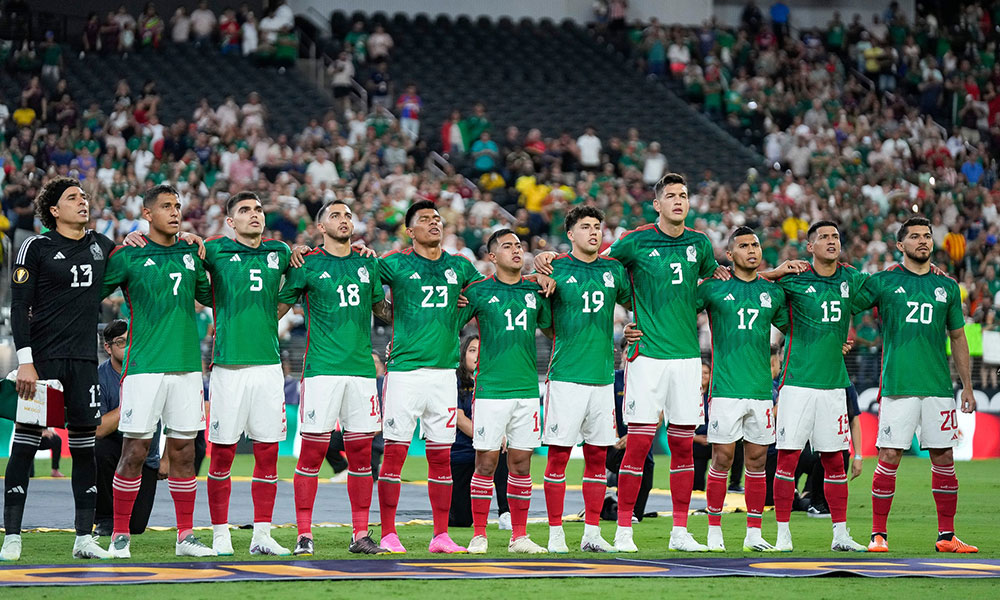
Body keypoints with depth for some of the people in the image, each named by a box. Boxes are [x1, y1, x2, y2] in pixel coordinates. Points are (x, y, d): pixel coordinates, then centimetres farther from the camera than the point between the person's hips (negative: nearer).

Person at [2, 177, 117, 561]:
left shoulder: (101, 245, 12)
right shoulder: (36, 248, -3)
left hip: (83, 360, 5)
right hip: (42, 358, -5)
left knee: (85, 446, 5)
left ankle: (84, 537, 9)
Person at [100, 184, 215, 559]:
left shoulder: (190, 256, 14)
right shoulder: (128, 256, 1)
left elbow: (210, 296, 28)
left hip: (187, 366, 4)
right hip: (145, 366, -4)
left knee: (183, 450, 5)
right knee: (135, 450, -5)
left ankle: (185, 536, 10)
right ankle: (120, 536, 3)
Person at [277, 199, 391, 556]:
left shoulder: (368, 264, 15)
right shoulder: (308, 265, 3)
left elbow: (382, 309, 26)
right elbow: (277, 308, 7)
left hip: (361, 366, 4)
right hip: (322, 368, -4)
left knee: (361, 452, 3)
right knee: (313, 450, -6)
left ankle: (361, 535, 9)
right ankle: (304, 535, -2)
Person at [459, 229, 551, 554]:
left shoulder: (535, 290, 11)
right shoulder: (478, 291, 1)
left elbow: (550, 325, 19)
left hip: (527, 388, 3)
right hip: (490, 389, -3)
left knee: (521, 463, 5)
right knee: (486, 462, -4)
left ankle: (519, 536, 11)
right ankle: (479, 535, 3)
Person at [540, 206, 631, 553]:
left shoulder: (613, 270, 11)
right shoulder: (555, 269, 0)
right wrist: (563, 341, -4)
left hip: (603, 376, 4)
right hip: (566, 377, -4)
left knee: (597, 456, 6)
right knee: (558, 455, -4)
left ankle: (592, 533, 12)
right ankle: (556, 533, 2)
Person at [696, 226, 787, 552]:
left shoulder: (772, 292, 12)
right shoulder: (714, 287, 1)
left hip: (761, 388, 3)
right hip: (725, 387, -3)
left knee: (757, 460, 5)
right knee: (722, 459, -4)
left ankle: (754, 533, 11)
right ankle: (714, 531, 4)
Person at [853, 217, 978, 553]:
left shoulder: (947, 287, 13)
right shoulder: (883, 282, 3)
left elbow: (958, 338, 17)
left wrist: (967, 385, 14)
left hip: (939, 386, 3)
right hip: (897, 384, -3)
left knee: (944, 458, 4)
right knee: (889, 459, -5)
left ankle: (947, 535, 11)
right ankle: (878, 534, 2)